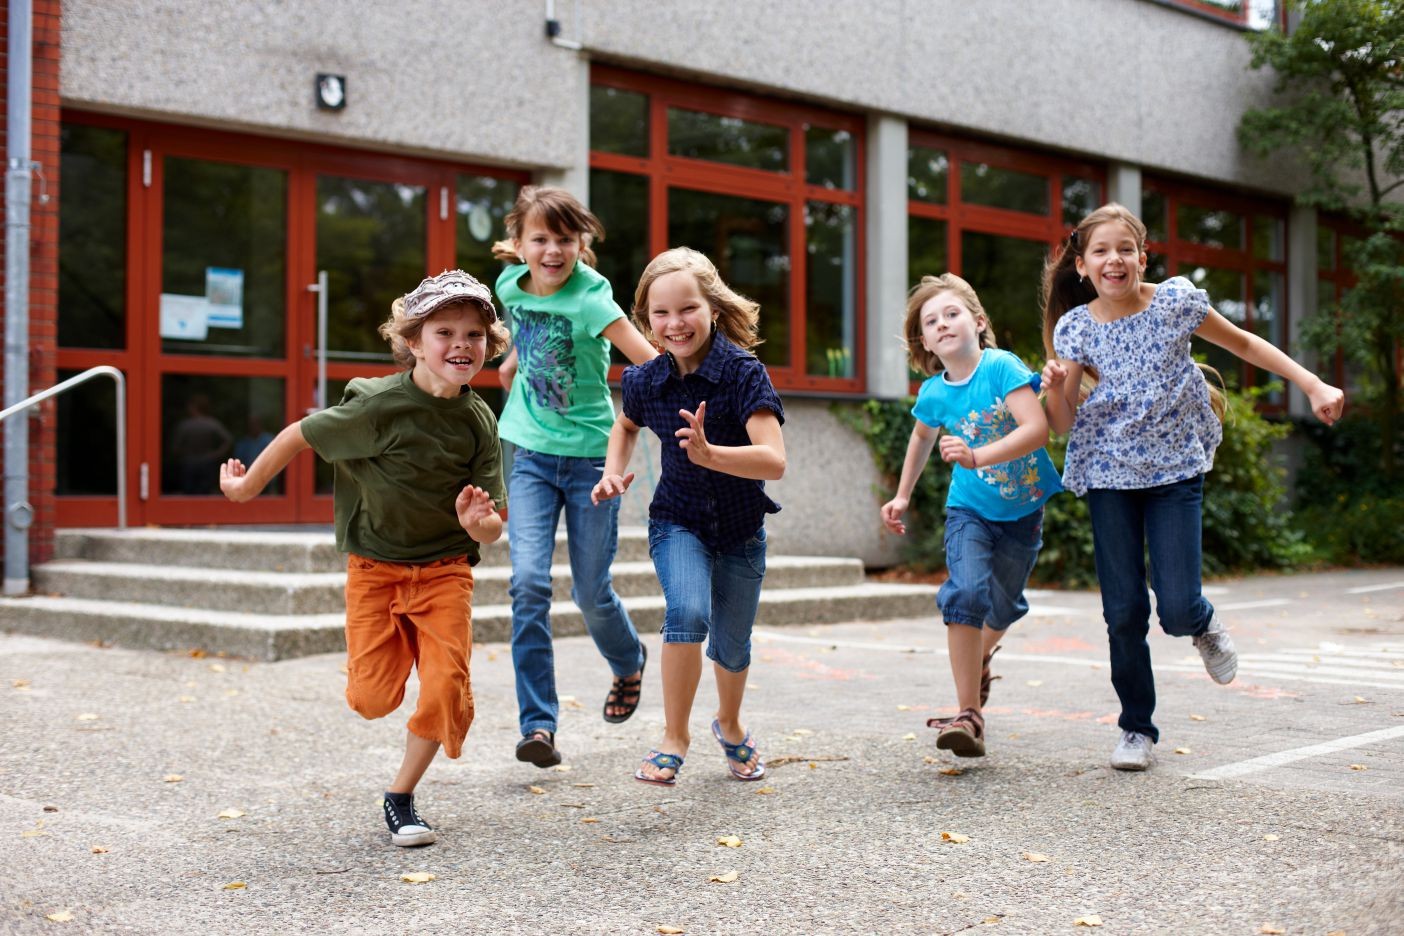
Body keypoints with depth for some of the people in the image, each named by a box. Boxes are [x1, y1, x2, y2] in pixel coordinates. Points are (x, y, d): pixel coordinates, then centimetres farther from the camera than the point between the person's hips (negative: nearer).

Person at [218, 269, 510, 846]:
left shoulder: (479, 423, -9)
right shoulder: (380, 405, -20)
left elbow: (492, 530, -7)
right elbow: (302, 435, -6)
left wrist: (476, 523, -31)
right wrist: (248, 486, 7)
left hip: (444, 570, 2)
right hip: (374, 567, -2)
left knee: (446, 688, -11)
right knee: (372, 699, -4)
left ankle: (400, 796, 12)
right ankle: (392, 651, 35)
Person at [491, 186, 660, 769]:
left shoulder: (589, 299, -19)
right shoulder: (511, 284, -2)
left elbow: (650, 362, -30)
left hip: (591, 454, -3)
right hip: (533, 453, 4)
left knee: (591, 592, 4)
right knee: (529, 582, -12)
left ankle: (629, 664, 39)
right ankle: (537, 724, -8)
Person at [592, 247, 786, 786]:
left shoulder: (743, 372, -23)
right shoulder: (645, 381, -11)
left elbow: (774, 461, -33)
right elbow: (626, 426, 15)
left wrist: (710, 453, -48)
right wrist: (613, 473, -3)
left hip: (741, 528, -1)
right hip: (677, 521, 1)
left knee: (731, 645, 13)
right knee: (688, 611, -27)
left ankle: (729, 724, 46)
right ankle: (675, 736, -8)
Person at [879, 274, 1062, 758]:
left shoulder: (1002, 367, -21)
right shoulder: (933, 394, -8)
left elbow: (1037, 428, -33)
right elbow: (923, 437, 15)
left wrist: (978, 456, -44)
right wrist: (902, 495, 17)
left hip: (1023, 509, -1)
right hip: (970, 509, 1)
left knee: (1003, 606, 15)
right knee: (966, 592, -22)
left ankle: (979, 656, 52)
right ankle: (969, 716, -18)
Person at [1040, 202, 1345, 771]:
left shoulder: (1175, 302, -6)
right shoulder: (1074, 328, -4)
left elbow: (1243, 344, 8)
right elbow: (1065, 424, -2)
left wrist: (1313, 385, 3)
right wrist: (1056, 388, -23)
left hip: (1175, 467, -1)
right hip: (1109, 473, 1)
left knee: (1177, 611, -11)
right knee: (1124, 612, -1)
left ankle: (1203, 625, 27)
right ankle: (1136, 729, 17)